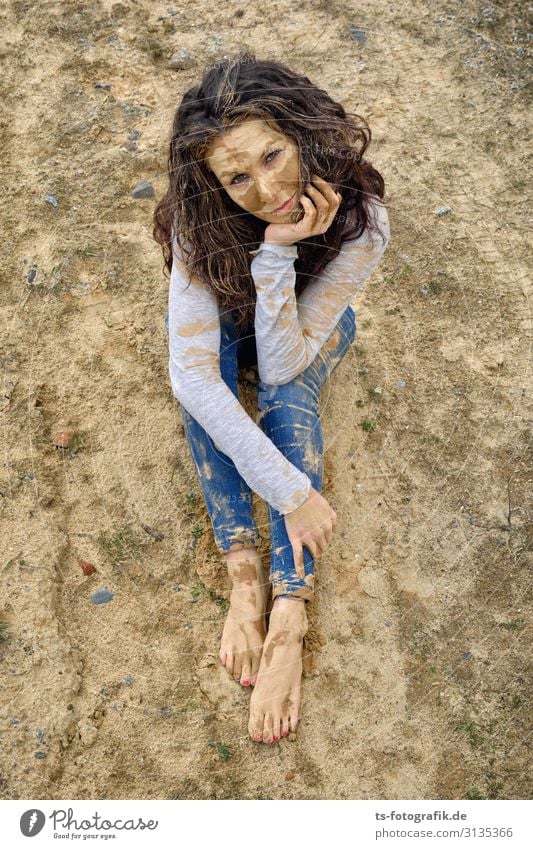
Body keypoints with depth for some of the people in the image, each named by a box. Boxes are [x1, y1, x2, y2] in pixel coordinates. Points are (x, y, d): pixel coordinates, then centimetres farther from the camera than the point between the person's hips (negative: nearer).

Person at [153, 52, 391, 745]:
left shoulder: (361, 220, -34)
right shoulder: (202, 220, -33)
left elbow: (282, 363, -35)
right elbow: (191, 373, -42)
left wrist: (279, 253, -48)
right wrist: (289, 489, -45)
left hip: (312, 327, -1)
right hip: (230, 319, 1)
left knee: (287, 394, -34)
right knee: (205, 339, -34)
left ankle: (289, 617, -37)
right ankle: (244, 571, -34)